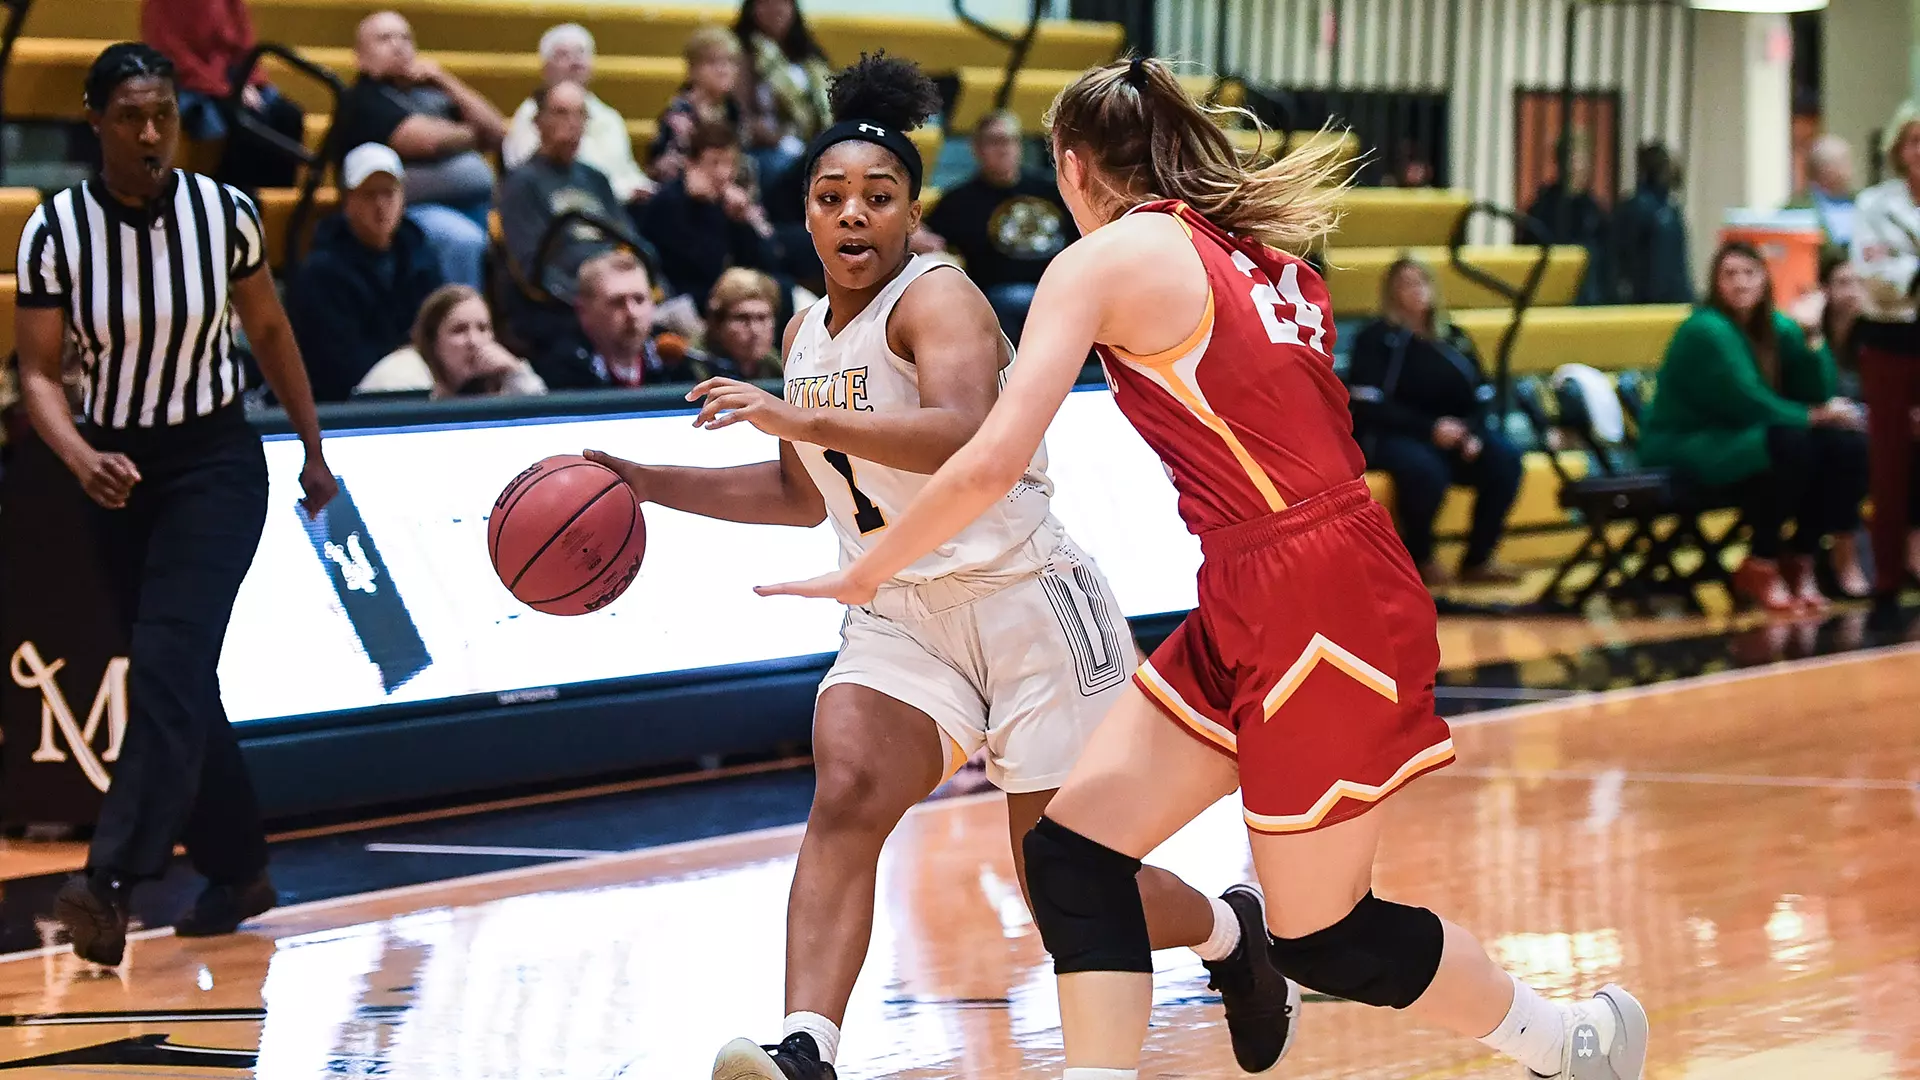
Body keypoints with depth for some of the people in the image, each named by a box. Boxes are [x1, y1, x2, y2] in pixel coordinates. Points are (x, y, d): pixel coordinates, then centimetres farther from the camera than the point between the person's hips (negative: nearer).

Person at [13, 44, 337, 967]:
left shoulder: (225, 213, -10)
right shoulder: (56, 231, -10)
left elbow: (268, 331, 5)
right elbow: (38, 372, -8)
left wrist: (314, 451, 13)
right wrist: (82, 461, -27)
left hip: (215, 464, -2)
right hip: (120, 472, 3)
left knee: (167, 666, -19)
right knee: (177, 682, 11)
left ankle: (110, 882, -29)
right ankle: (238, 872, 28)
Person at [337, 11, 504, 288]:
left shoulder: (431, 91, 24)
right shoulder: (363, 101, 3)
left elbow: (496, 132, 16)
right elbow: (424, 140, -12)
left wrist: (445, 81, 8)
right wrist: (469, 134, 9)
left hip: (478, 204, 7)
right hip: (415, 208, -7)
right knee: (464, 240, -36)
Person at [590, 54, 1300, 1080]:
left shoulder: (936, 297, -15)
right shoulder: (808, 330, 11)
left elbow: (966, 438, -33)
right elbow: (804, 494, 24)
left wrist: (801, 420, -42)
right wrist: (646, 482, 14)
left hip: (1025, 601, -6)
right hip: (900, 617, 6)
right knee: (844, 795, -23)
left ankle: (1231, 930, 32)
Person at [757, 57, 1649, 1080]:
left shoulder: (1105, 260, -8)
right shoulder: (1257, 248, 16)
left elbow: (993, 464, -15)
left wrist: (865, 571, -2)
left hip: (1317, 609, -9)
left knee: (1322, 938, 7)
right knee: (1074, 847, 4)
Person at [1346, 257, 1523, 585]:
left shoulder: (1452, 338, 12)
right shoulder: (1376, 339, -3)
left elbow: (1482, 397, 9)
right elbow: (1369, 407, -12)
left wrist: (1473, 433, -14)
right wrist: (1430, 428, -21)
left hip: (1451, 432, 5)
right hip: (1388, 437, -5)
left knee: (1504, 459, -21)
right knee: (1424, 468, -37)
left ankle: (1478, 560, -10)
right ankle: (1418, 559, -13)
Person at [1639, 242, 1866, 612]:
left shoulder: (1779, 329, 7)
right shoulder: (1706, 331, -15)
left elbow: (1817, 397, -1)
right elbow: (1748, 404, -21)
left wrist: (1812, 338, -12)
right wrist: (1814, 417, -20)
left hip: (1744, 438, 8)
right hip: (1685, 450, -8)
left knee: (1845, 446, -15)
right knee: (1792, 443, -33)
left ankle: (1799, 561, -5)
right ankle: (1760, 566, -19)